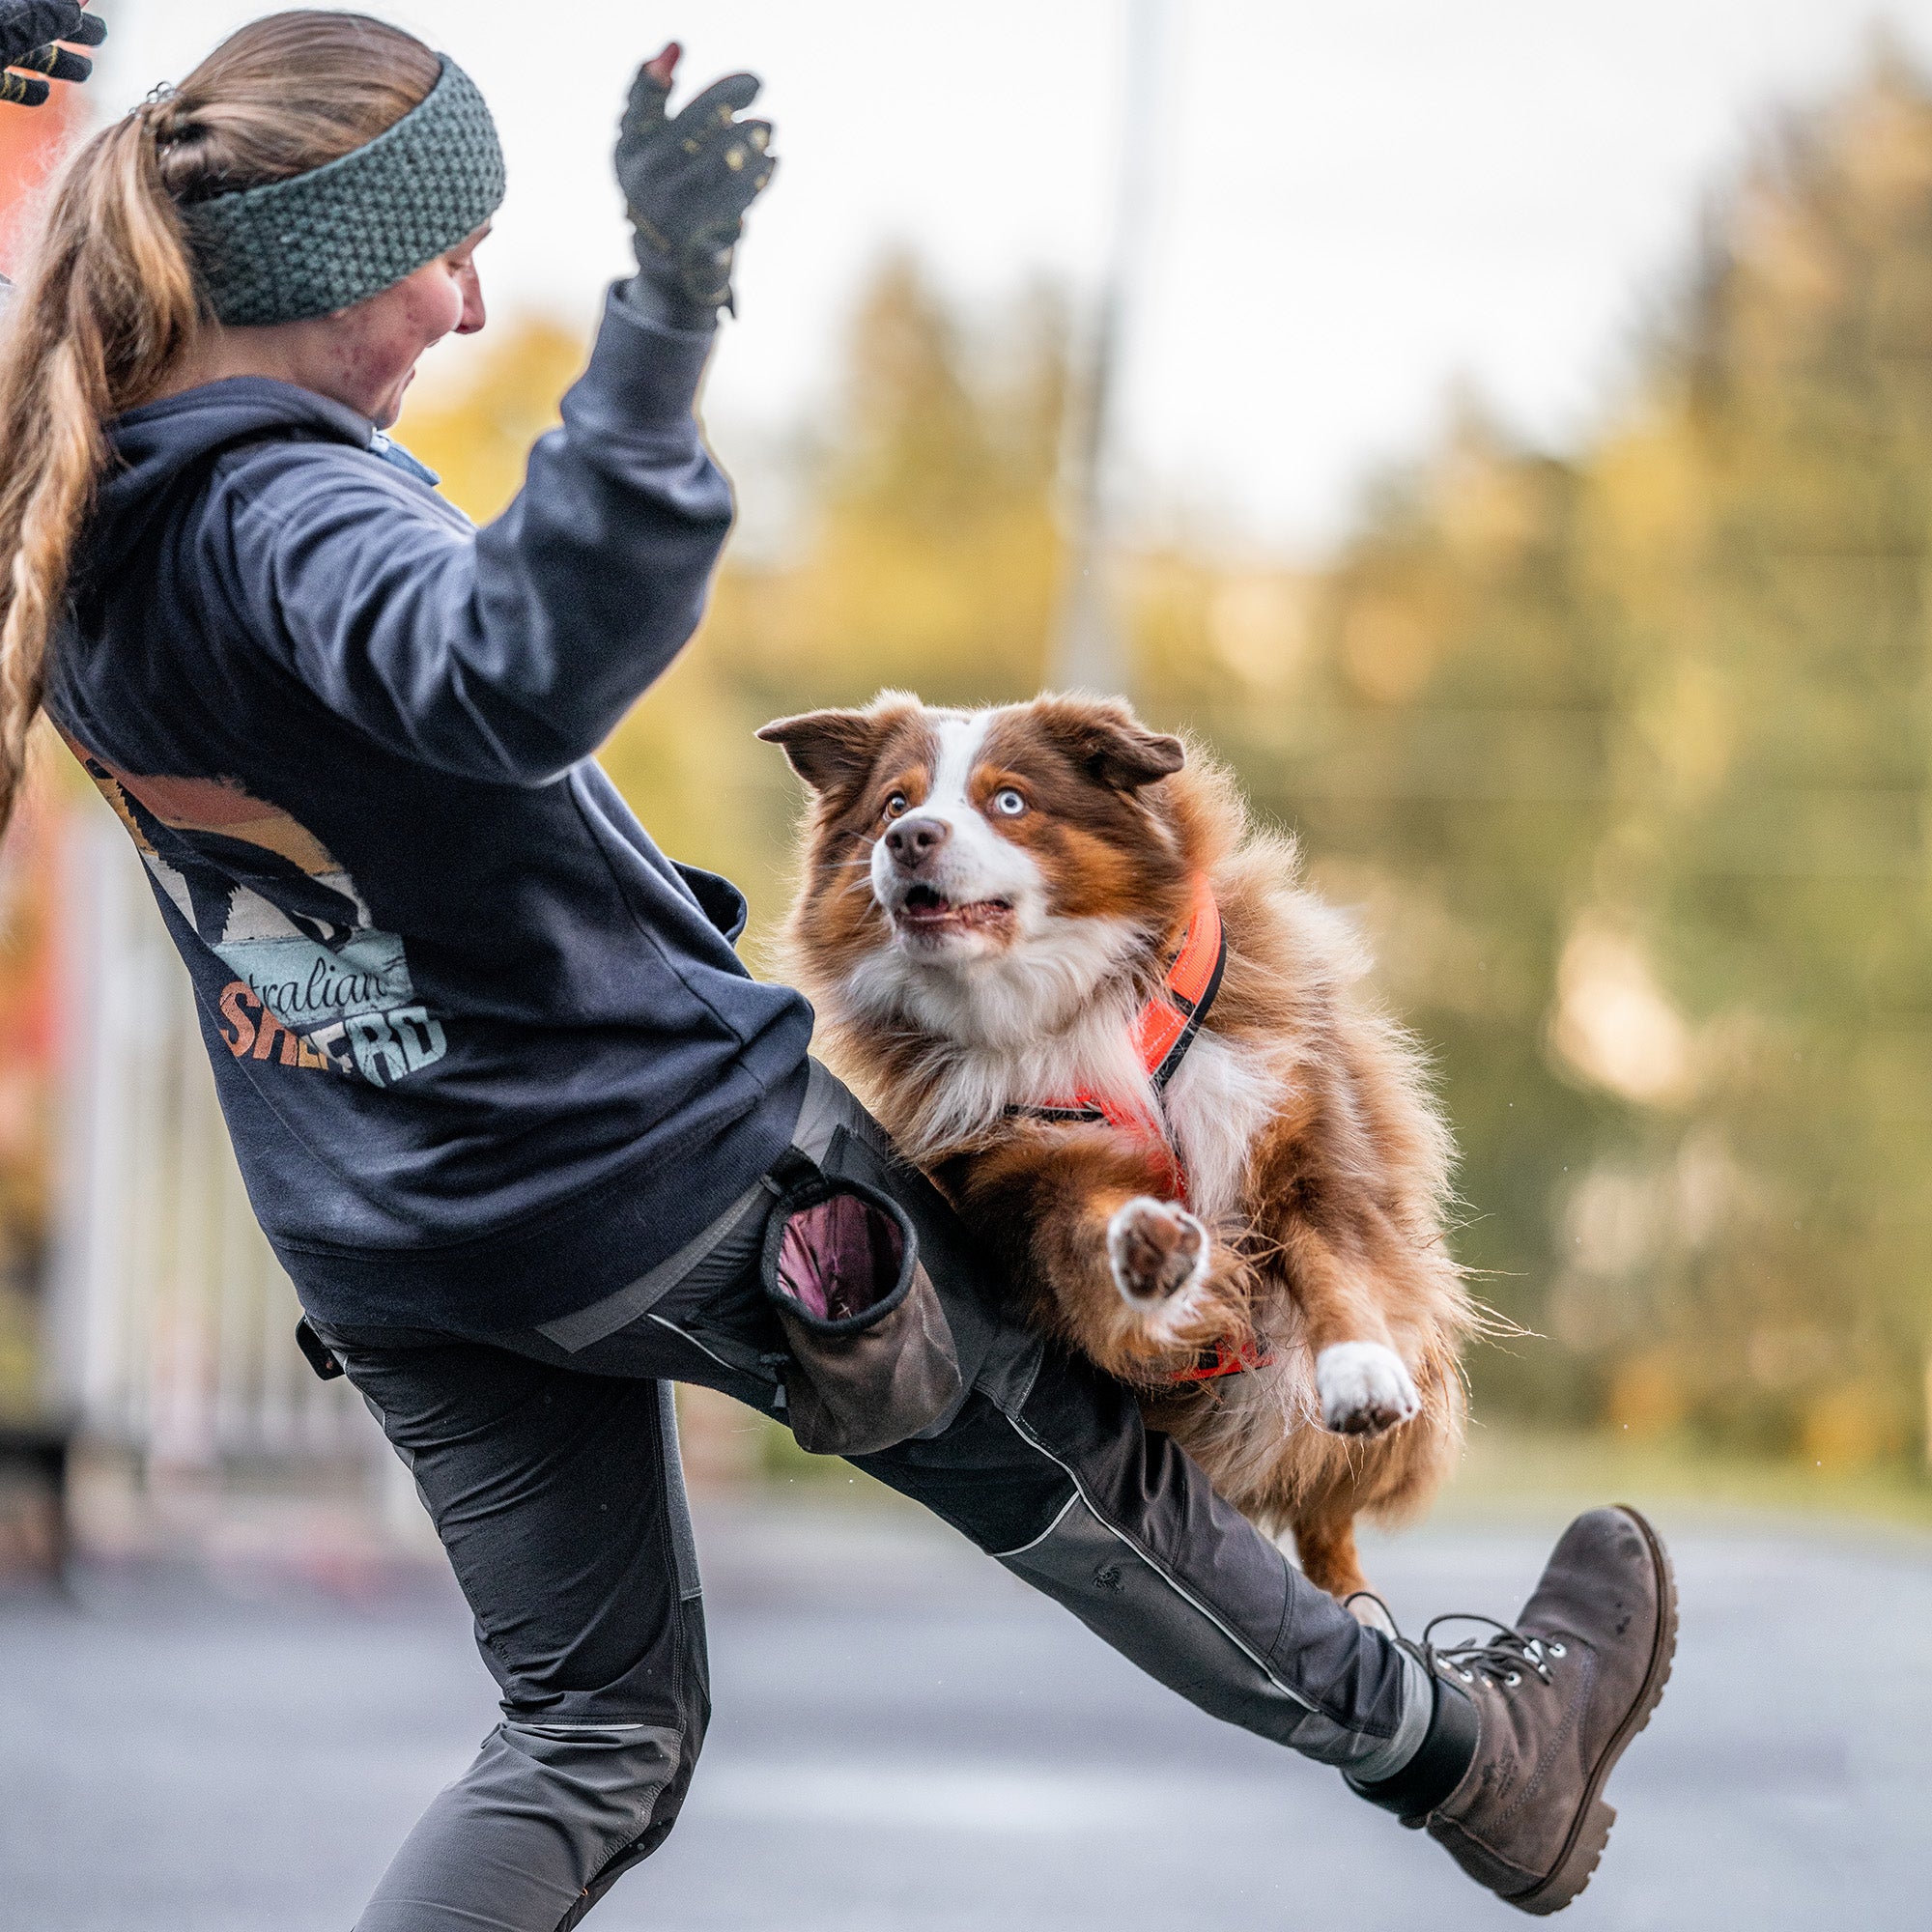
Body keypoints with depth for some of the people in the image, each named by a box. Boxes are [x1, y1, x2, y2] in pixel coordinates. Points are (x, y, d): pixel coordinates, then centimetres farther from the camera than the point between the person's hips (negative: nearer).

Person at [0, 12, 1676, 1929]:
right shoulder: (284, 521, -29)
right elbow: (524, 671, -51)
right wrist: (660, 319, -60)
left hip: (398, 1252, 8)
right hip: (661, 1172, -8)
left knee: (594, 1738, 17)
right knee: (1076, 1474, 15)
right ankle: (1473, 1760, 36)